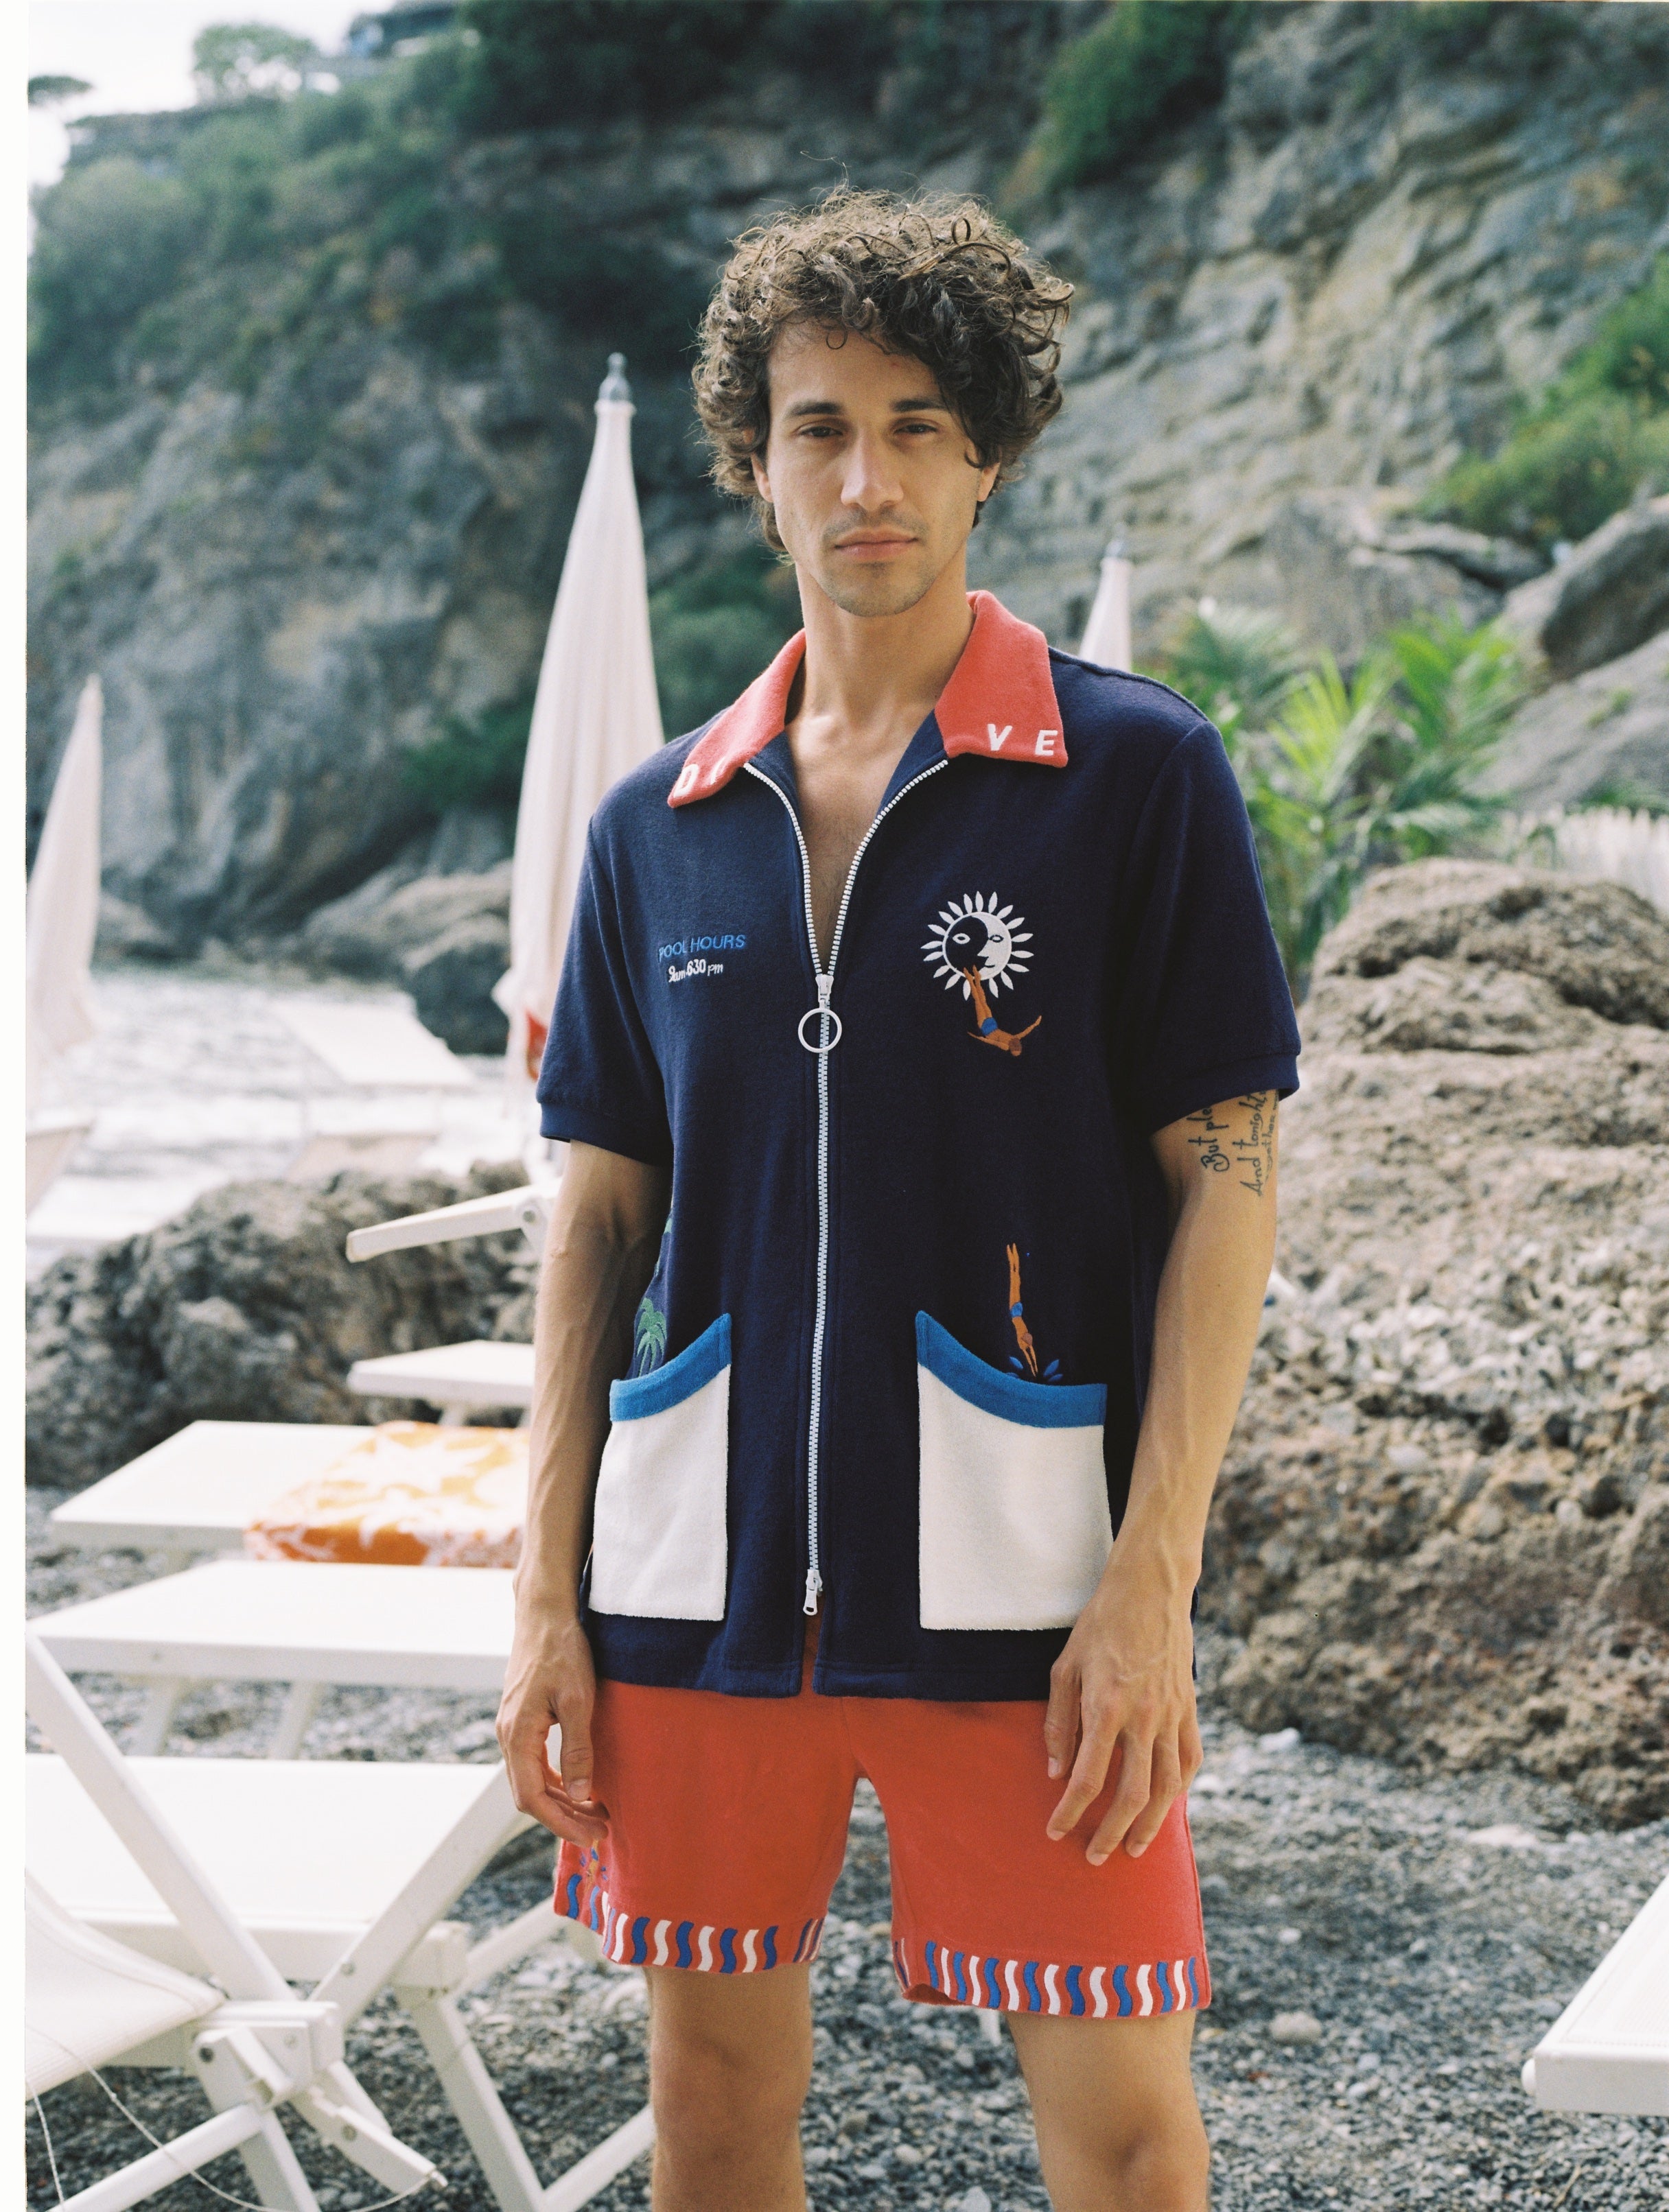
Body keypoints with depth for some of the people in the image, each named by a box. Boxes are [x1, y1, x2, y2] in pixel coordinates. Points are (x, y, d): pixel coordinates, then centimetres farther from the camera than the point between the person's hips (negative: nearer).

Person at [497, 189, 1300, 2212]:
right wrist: (547, 1593, 6)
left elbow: (1225, 1184, -4)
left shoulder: (1138, 772, -2)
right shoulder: (658, 825, 9)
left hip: (1018, 1571, -3)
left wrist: (1151, 1585, -11)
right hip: (697, 1573, 4)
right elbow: (598, 1213, 11)